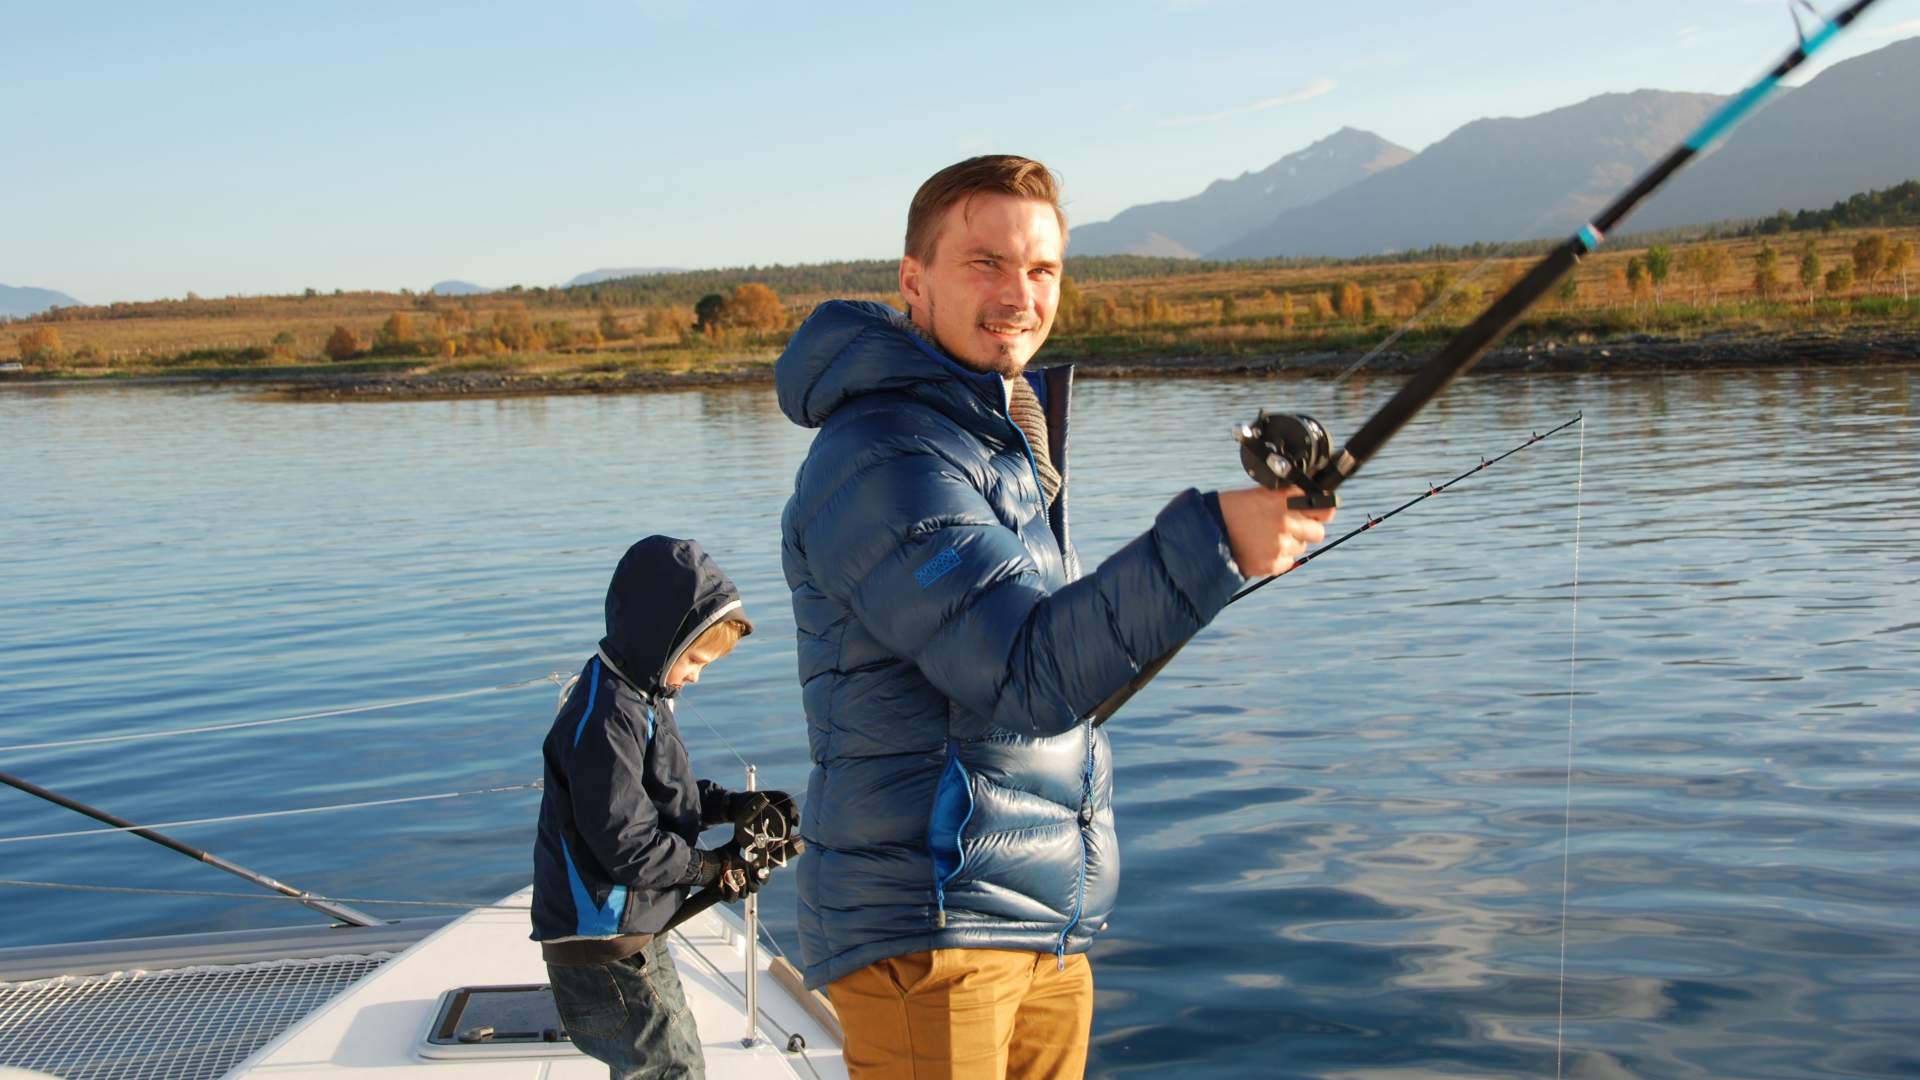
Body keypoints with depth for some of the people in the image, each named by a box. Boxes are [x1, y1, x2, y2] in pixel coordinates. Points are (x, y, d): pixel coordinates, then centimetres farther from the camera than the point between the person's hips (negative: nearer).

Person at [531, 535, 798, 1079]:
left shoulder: (639, 695, 9)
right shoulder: (606, 715, -25)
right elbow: (626, 844, -26)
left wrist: (734, 805, 2)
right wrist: (714, 867, -14)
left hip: (634, 930, 10)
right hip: (601, 942, -10)